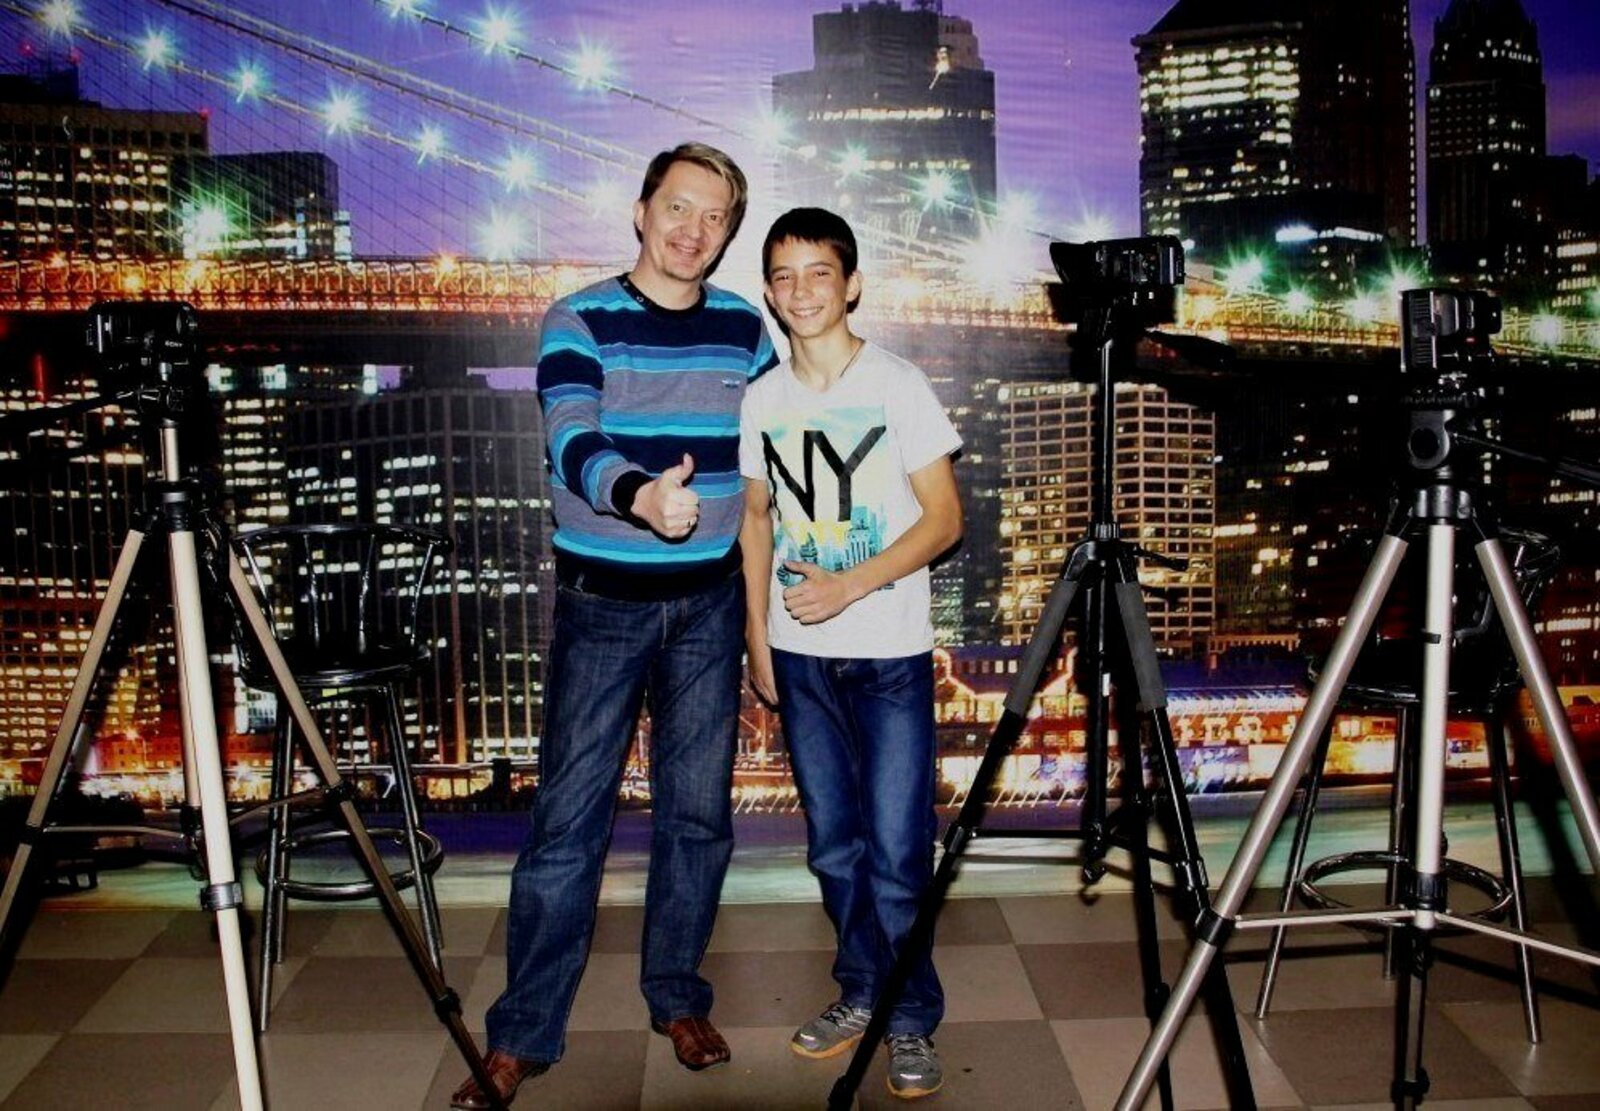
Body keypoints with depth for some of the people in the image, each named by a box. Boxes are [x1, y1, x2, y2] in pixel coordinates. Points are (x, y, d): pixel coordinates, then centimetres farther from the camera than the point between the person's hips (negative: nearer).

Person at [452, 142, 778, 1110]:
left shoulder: (744, 328, 5)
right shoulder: (579, 322, -7)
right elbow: (576, 445, -23)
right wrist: (641, 496, -44)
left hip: (710, 603, 3)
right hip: (602, 601, -3)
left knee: (699, 812, 9)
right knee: (569, 820, -1)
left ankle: (679, 997, 28)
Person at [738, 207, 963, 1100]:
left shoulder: (898, 384, -5)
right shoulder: (764, 398, 7)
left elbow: (945, 517, -6)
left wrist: (851, 585, -16)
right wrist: (759, 636, 10)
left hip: (890, 654, -4)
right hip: (800, 656, 4)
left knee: (897, 851, -4)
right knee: (835, 846, 13)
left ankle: (913, 1020, 13)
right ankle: (861, 991, 29)